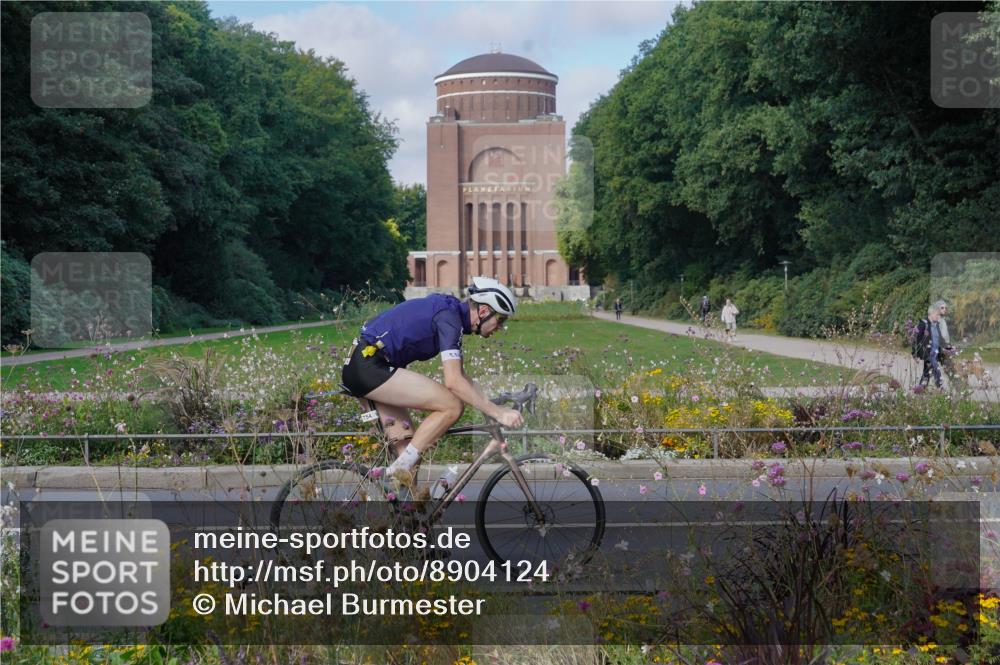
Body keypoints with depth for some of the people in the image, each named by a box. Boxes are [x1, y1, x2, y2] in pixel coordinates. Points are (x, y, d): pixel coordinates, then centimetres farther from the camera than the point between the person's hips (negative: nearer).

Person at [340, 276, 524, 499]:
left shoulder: (450, 311, 15)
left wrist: (492, 406, 18)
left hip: (360, 366, 10)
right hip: (369, 366, -10)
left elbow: (460, 377, 23)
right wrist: (497, 412, -20)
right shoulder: (449, 316, -15)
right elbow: (453, 382, -23)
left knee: (406, 446, 10)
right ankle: (396, 472, -11)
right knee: (452, 406, -14)